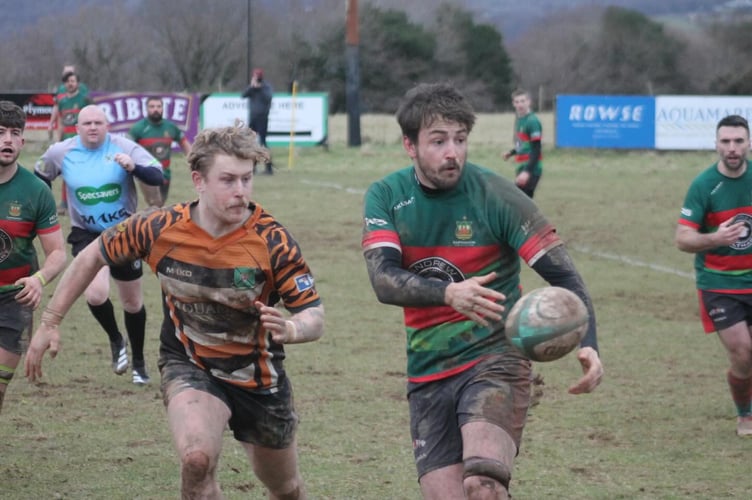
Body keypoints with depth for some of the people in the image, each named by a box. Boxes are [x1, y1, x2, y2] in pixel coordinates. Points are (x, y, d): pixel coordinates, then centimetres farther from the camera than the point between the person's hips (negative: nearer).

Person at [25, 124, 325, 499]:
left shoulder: (272, 241, -22)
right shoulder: (159, 228, -18)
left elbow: (314, 317, -20)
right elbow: (92, 257, -1)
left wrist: (290, 330, -43)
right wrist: (49, 323, 0)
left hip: (259, 377, 1)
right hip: (188, 366, -1)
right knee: (197, 459, -31)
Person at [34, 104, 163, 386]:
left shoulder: (123, 148, -13)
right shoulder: (60, 153, -7)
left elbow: (157, 176, -22)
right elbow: (39, 179, 12)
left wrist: (133, 167, -40)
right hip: (87, 234, 0)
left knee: (132, 301, 11)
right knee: (96, 294, -23)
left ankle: (138, 362, 31)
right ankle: (116, 341, 8)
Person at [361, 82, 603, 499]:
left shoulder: (495, 195, -8)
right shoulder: (386, 197, 0)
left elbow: (563, 276, -9)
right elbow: (383, 279, -15)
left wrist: (587, 344, -26)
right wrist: (448, 293, -35)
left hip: (494, 360, -3)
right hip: (428, 377, 3)